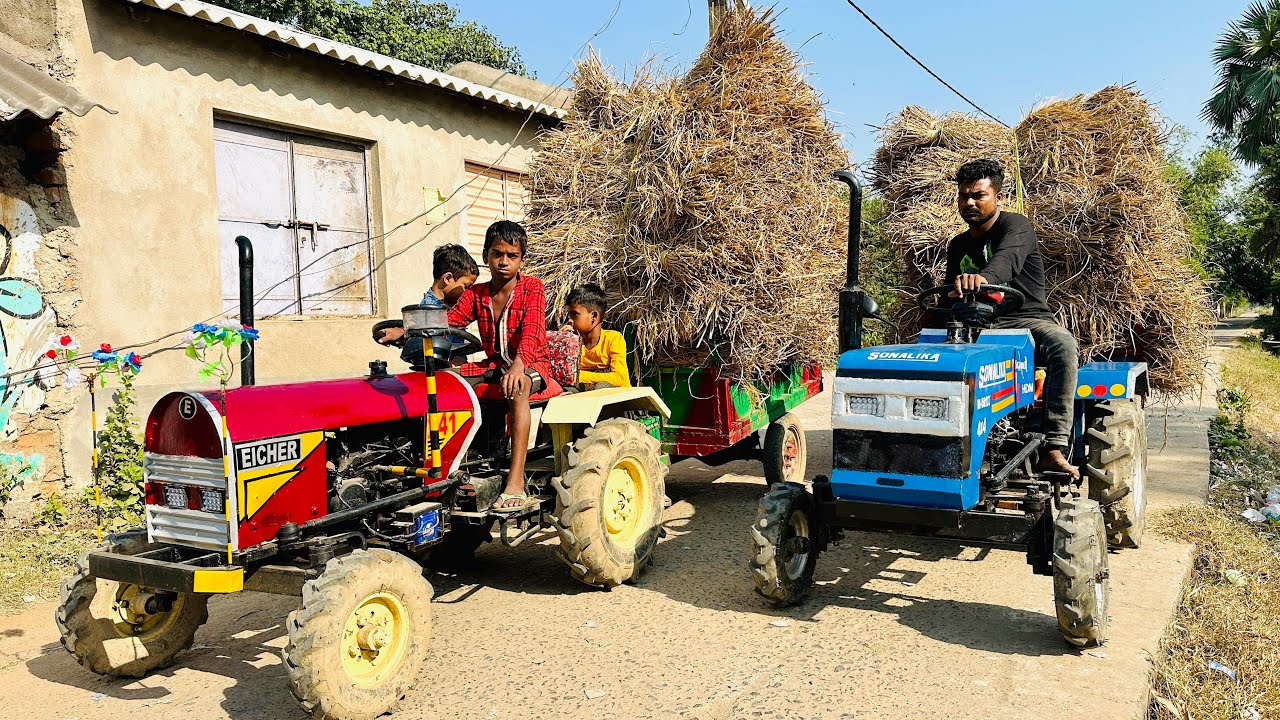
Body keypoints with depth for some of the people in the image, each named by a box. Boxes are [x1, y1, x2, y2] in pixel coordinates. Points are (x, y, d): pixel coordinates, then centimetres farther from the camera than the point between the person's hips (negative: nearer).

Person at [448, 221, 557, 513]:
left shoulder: (532, 287, -8)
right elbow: (446, 322, -7)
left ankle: (515, 484, -45)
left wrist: (518, 365, -43)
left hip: (532, 366, -5)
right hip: (494, 366, 6)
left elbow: (531, 331, -24)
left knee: (516, 386, -39)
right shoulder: (475, 294, 7)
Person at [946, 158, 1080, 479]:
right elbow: (950, 297, 25)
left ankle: (1054, 447, -38)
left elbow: (1007, 259, -28)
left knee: (1063, 345, -37)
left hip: (1028, 319, -4)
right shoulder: (958, 246, 17)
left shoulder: (1015, 226, -3)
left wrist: (982, 278, -52)